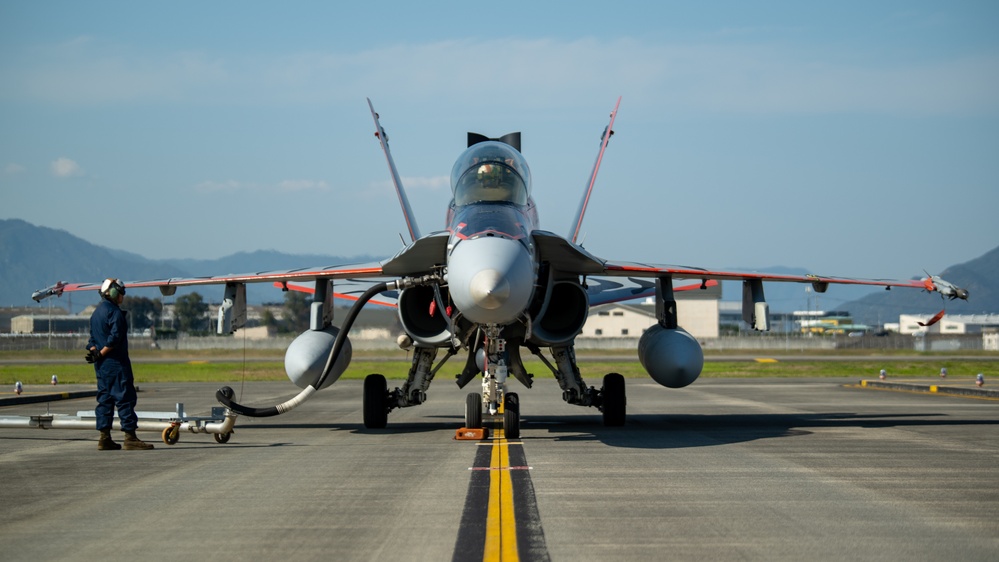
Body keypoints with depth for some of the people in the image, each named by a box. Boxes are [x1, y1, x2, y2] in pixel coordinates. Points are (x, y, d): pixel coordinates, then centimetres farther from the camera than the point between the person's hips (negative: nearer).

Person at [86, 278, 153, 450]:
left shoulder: (96, 312, 17)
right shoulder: (114, 312, -13)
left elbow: (93, 338, 15)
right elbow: (115, 338, -22)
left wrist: (94, 352, -1)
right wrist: (100, 354, -15)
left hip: (101, 364, 9)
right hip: (116, 363, -9)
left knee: (105, 399, 10)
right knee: (125, 399, -7)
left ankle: (104, 439, 10)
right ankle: (130, 438, -9)